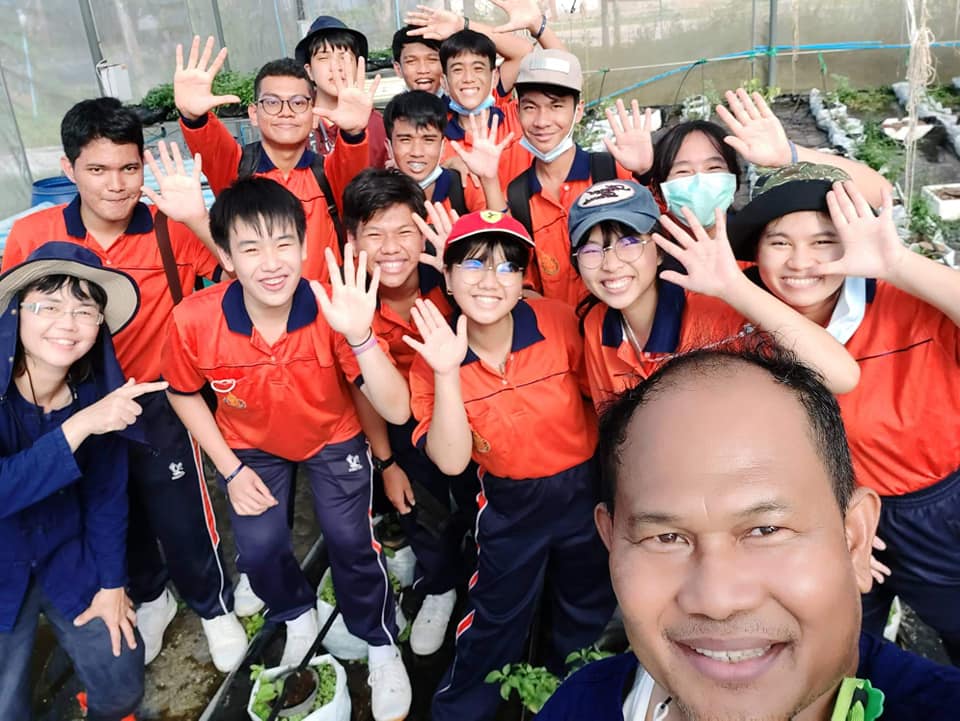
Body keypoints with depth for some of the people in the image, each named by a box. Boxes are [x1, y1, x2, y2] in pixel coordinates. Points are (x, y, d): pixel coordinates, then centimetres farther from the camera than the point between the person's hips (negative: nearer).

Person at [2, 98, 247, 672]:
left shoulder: (172, 229, -18)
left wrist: (198, 220, -41)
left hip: (158, 403, -3)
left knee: (181, 518, 9)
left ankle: (215, 607, 39)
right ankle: (150, 598, 52)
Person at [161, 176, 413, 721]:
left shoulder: (332, 311, -33)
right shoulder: (194, 320, -29)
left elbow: (397, 411, -37)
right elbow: (184, 394, -5)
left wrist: (359, 337, -52)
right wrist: (230, 470, -8)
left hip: (333, 438, -1)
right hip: (252, 446, 2)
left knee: (350, 539, -9)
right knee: (259, 548, -3)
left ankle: (381, 645, 22)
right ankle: (299, 615, 35)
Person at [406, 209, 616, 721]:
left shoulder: (559, 321, -20)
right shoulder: (433, 356, -18)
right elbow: (451, 462, -25)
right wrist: (446, 374, -35)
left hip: (584, 486, 1)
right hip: (509, 502, -1)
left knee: (588, 608, 22)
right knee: (495, 615, 15)